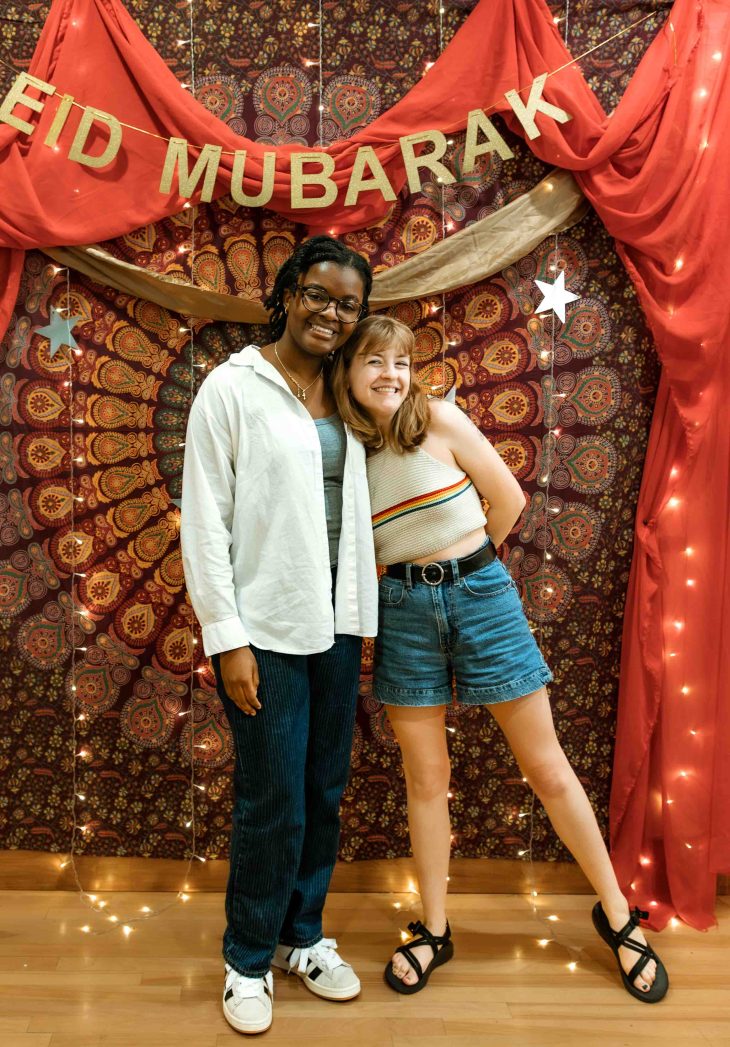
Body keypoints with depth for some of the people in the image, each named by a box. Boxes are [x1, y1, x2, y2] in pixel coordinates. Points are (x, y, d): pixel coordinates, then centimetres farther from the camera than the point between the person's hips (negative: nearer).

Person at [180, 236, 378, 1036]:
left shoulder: (342, 397, 11)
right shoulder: (233, 388, -5)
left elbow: (352, 511, 12)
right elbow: (203, 522, -9)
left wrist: (360, 618, 6)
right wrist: (226, 639, -13)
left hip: (336, 624, 6)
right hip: (265, 630, -5)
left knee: (324, 795, 14)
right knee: (273, 805, 3)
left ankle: (303, 937, 35)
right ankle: (247, 959, 28)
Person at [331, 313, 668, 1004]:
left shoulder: (439, 419, -6)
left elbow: (508, 498, -1)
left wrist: (463, 569, 7)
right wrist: (416, 575, -2)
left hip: (480, 594, -2)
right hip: (403, 612, 2)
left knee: (547, 767, 7)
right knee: (426, 778, 10)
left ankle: (617, 914, 27)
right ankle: (434, 931, 29)